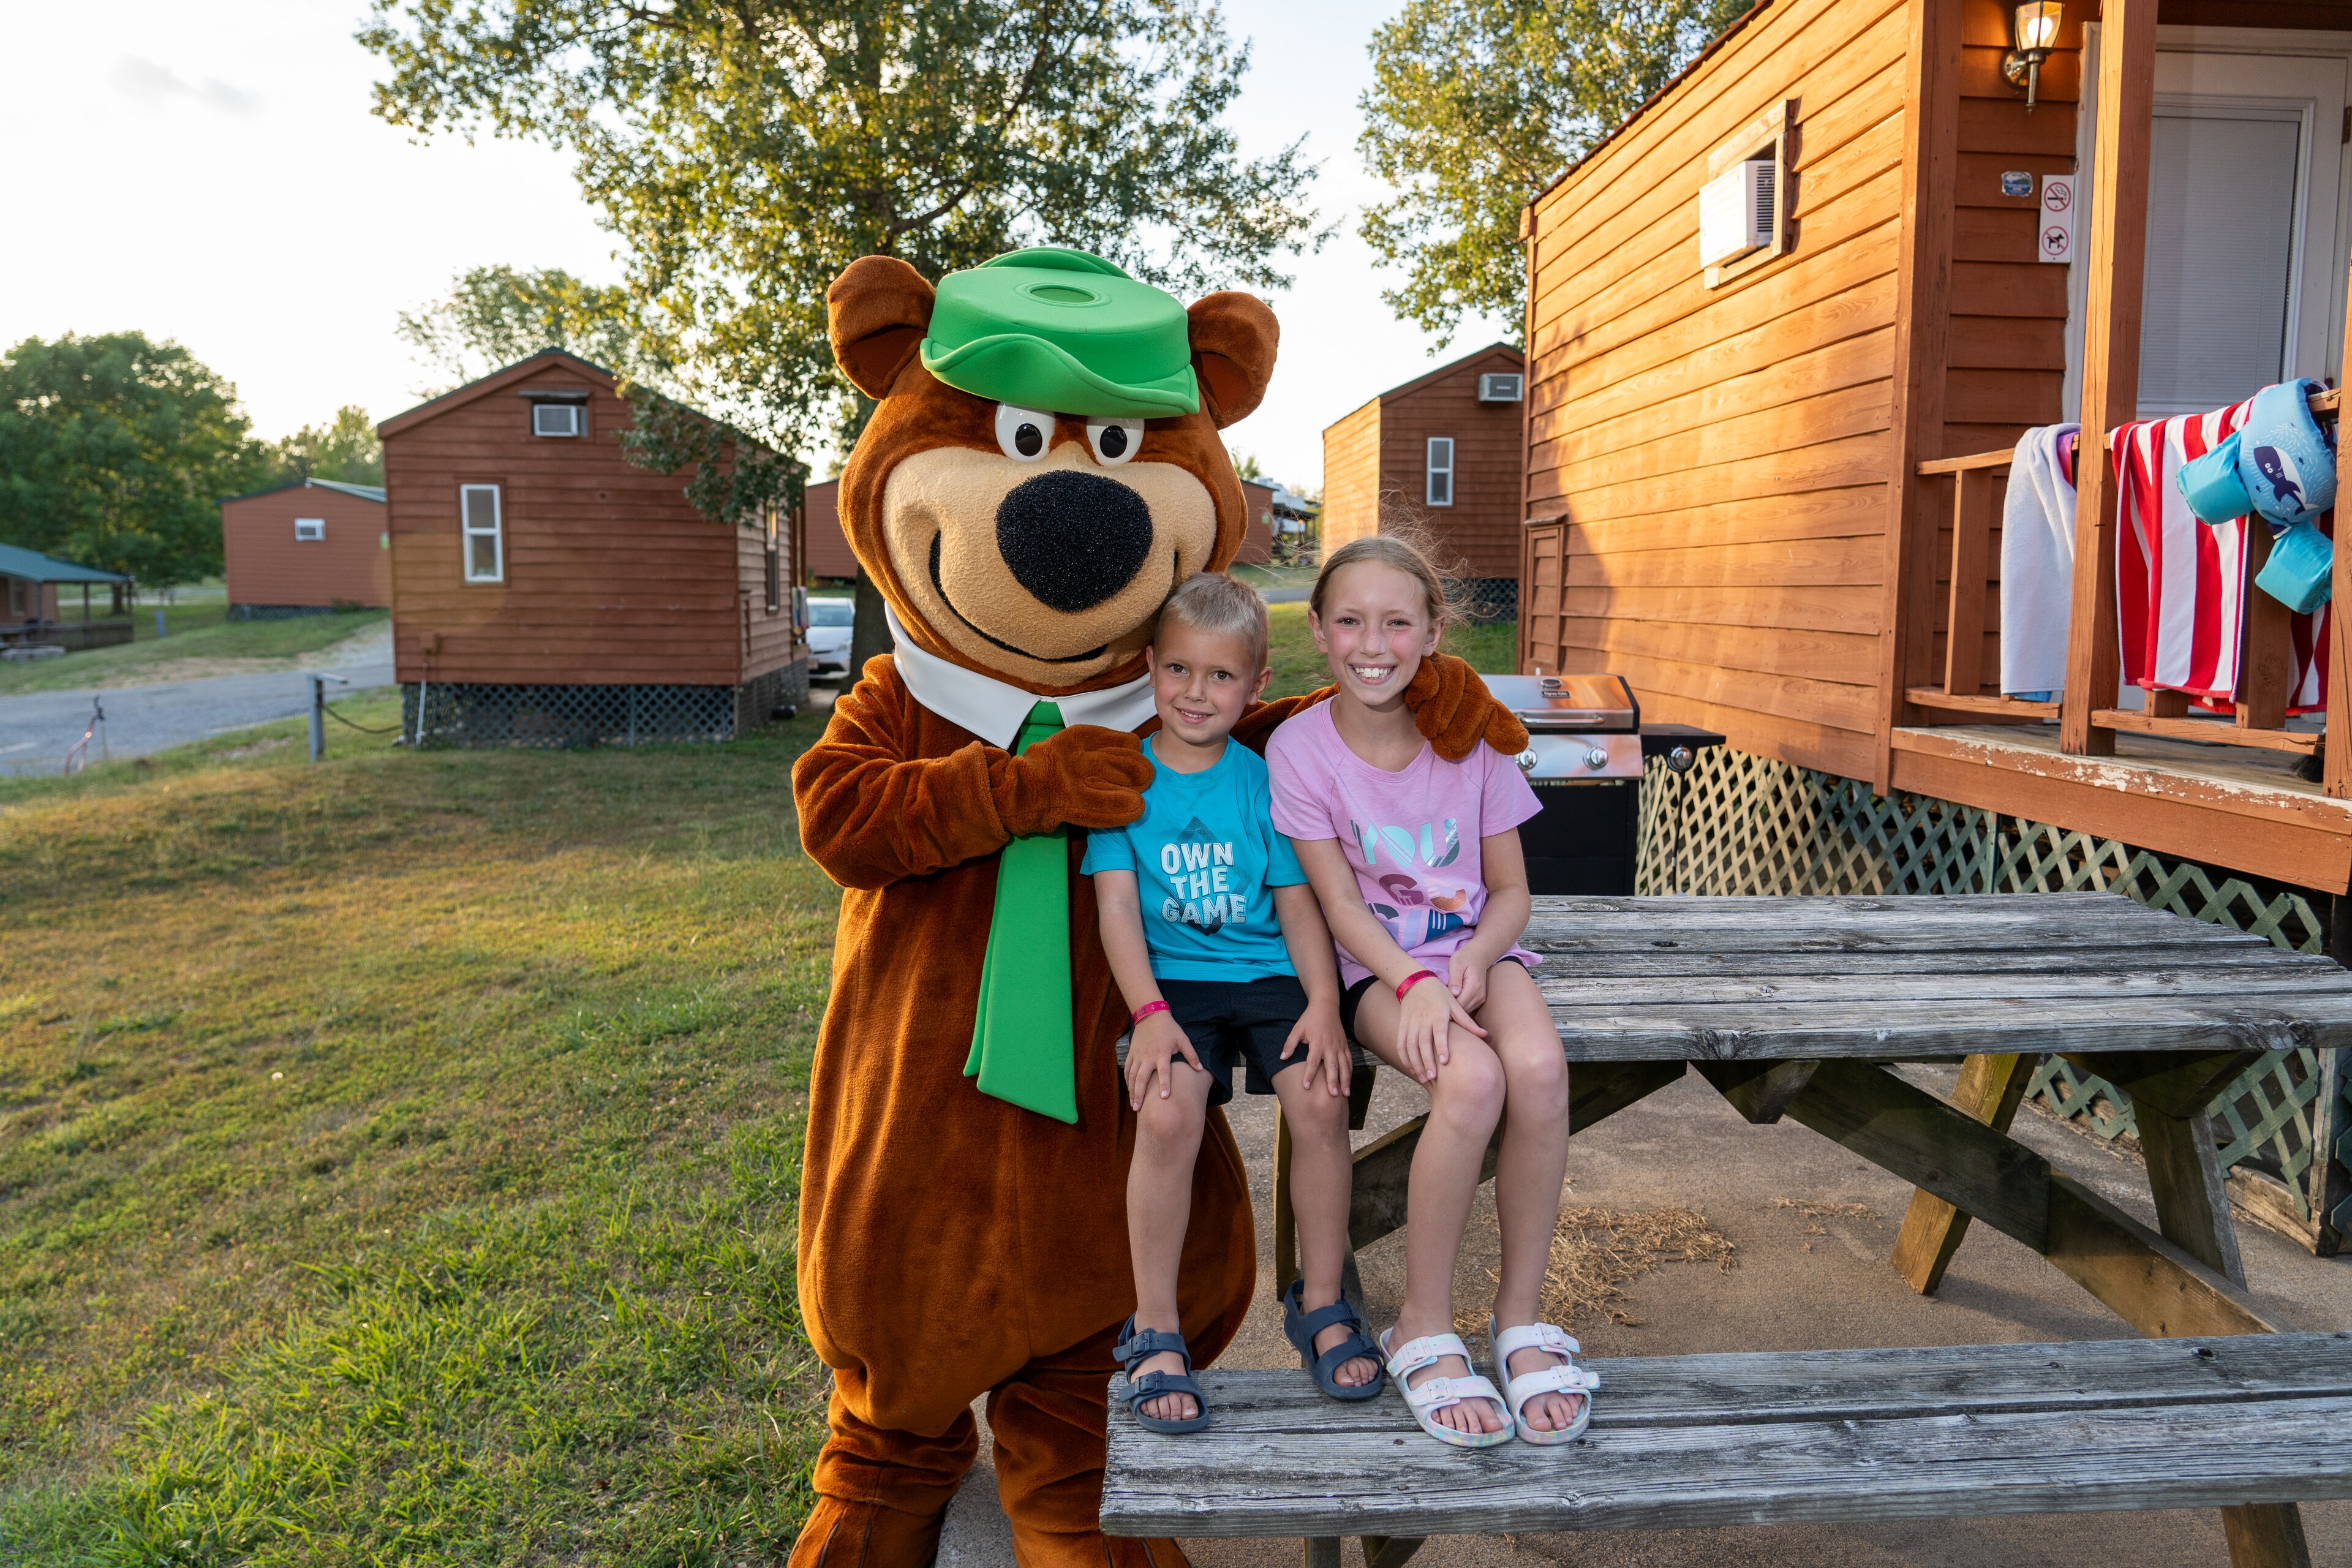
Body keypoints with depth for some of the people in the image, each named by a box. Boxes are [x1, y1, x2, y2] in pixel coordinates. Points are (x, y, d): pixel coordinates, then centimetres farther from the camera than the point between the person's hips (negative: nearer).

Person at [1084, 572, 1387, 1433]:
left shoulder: (1263, 779, 6)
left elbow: (1298, 901, 6)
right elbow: (1116, 903, -4)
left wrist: (1323, 1003, -9)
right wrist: (1149, 1013, -17)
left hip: (1266, 972, 2)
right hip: (1171, 977, -2)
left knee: (1321, 1098, -23)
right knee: (1168, 1110, -28)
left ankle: (1320, 1302, 2)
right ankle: (1154, 1330, -9)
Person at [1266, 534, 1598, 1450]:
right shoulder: (1299, 748, -8)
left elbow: (1510, 891, 4)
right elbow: (1341, 903, -9)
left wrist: (1474, 962, -17)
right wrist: (1415, 983, -26)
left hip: (1476, 947, 3)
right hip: (1375, 964, -2)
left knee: (1538, 1065, -31)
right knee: (1471, 1080, -33)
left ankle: (1520, 1316, -11)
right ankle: (1424, 1327, -12)